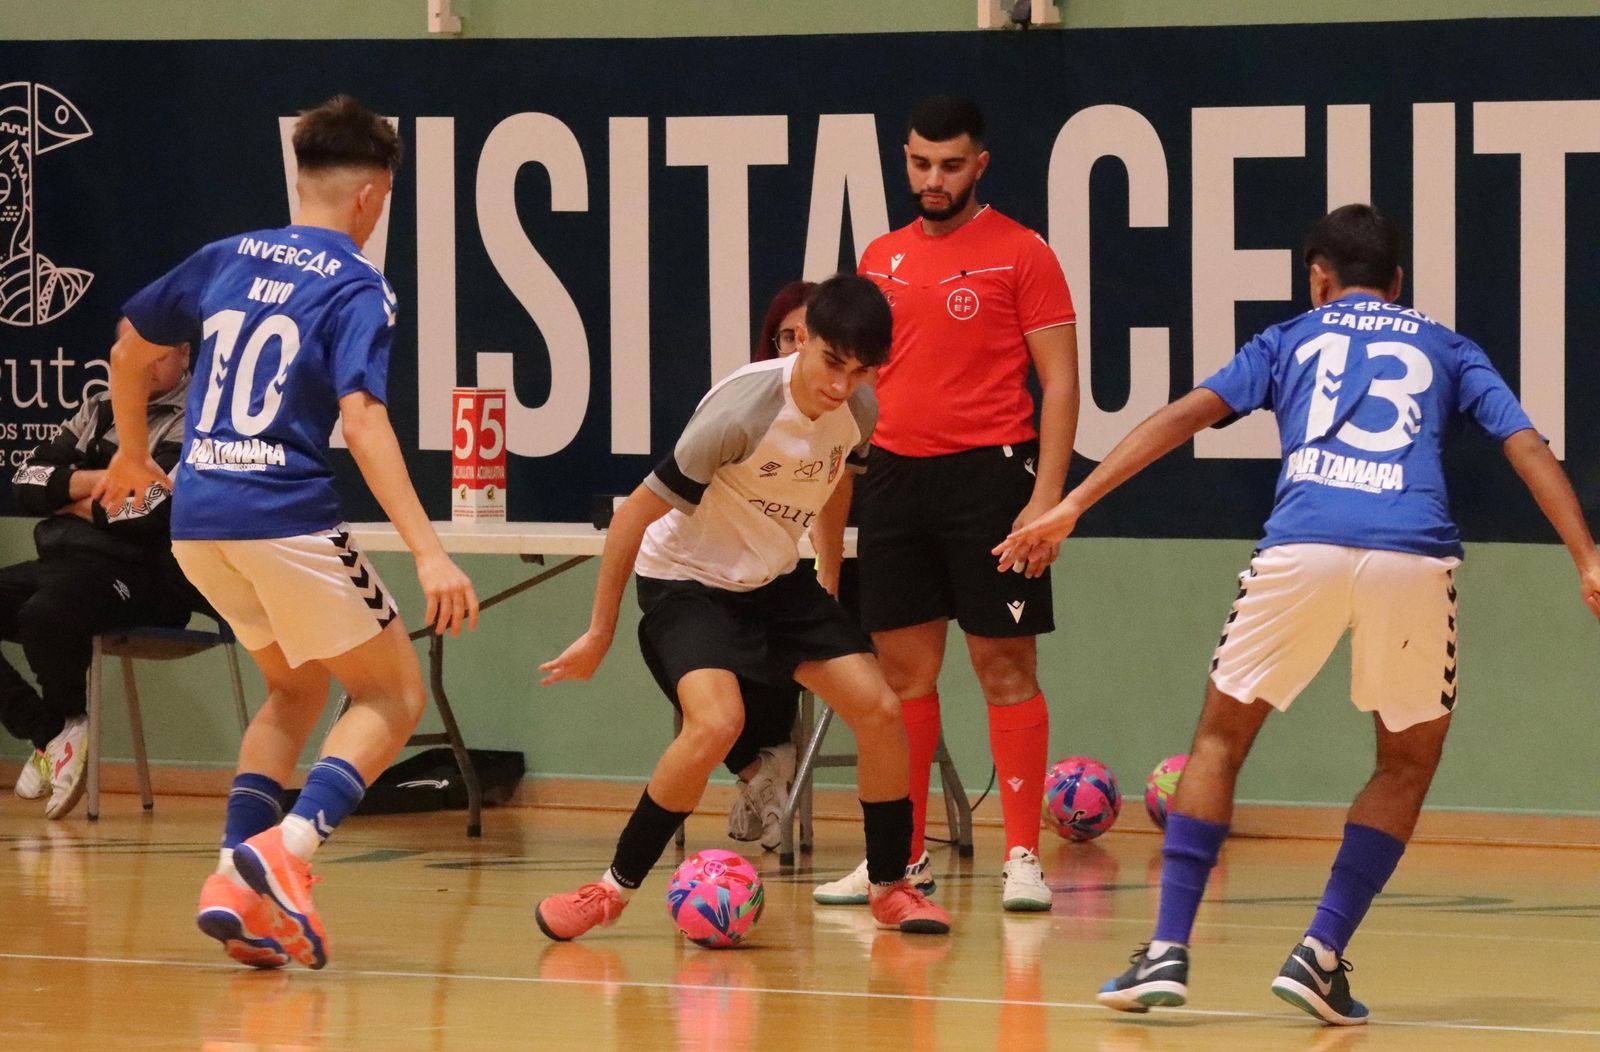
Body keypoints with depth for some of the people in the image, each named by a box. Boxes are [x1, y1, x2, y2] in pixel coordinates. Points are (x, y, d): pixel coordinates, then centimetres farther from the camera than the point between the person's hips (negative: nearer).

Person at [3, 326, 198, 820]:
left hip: (142, 576, -8)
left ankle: (68, 721, -5)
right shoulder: (98, 412, 20)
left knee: (45, 614, -37)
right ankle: (50, 734, -5)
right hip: (64, 562, 8)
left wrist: (77, 503, 0)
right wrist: (96, 480, -5)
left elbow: (154, 510, -16)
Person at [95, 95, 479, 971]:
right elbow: (362, 417, -18)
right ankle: (285, 848, -19)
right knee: (392, 695, 6)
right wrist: (428, 554, -23)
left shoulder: (227, 260, 13)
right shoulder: (355, 289, -5)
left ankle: (235, 882, 5)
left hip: (196, 526, 7)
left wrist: (132, 454, 43)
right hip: (284, 517, -7)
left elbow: (129, 348, 25)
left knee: (295, 690, 24)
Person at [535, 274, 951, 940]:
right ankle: (614, 889, -13)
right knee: (717, 722, -29)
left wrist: (832, 577, 25)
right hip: (686, 581, -6)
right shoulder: (741, 411, -30)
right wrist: (599, 635, -16)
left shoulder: (859, 409, -10)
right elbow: (636, 514, -22)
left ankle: (890, 889, 13)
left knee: (879, 710, -6)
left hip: (776, 581, 6)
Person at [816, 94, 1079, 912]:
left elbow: (1059, 382, -6)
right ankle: (904, 856, 15)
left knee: (1006, 667, -4)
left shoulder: (1020, 254, -4)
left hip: (989, 474, -5)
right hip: (895, 476, 5)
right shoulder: (882, 259, 13)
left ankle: (1022, 857, -2)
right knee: (902, 670, 8)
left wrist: (1046, 497, -14)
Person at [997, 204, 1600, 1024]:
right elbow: (1527, 447, 14)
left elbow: (1187, 413, 12)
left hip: (1301, 548, 0)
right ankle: (1321, 956, 10)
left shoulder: (1289, 340, 25)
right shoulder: (1445, 350, 28)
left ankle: (1168, 952, 9)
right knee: (1408, 763, 21)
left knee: (1221, 737, 19)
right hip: (1413, 554, 0)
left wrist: (1072, 505, 8)